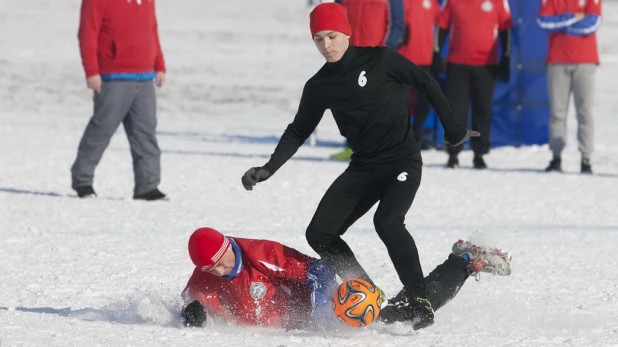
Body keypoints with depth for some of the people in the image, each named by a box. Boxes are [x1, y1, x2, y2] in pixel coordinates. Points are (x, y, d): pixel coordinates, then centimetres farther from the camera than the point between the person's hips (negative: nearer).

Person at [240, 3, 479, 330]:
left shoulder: (379, 60, -9)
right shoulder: (319, 87, 3)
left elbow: (426, 83, -1)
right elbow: (298, 131, 11)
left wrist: (452, 128, 1)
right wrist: (269, 168, -1)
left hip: (403, 160, -6)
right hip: (363, 167, 6)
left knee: (387, 221, -29)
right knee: (319, 234, -4)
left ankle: (419, 301, -21)